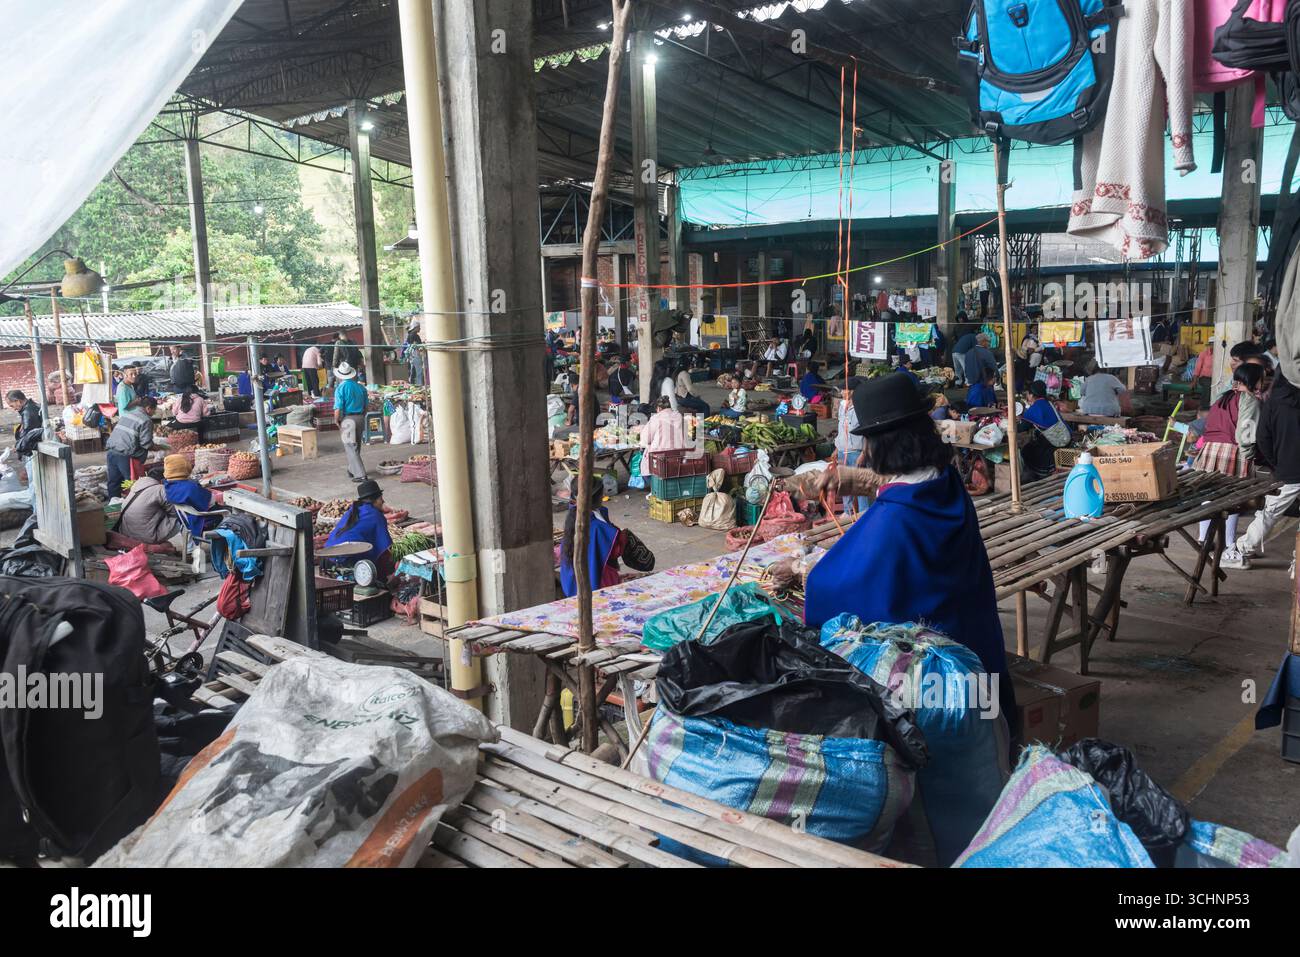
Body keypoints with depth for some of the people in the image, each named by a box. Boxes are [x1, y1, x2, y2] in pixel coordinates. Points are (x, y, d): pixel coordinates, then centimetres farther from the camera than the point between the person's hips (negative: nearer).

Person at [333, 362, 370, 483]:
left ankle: (360, 474, -7)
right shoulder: (360, 387, 4)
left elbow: (338, 410, -15)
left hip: (347, 420, -6)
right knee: (356, 446, 20)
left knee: (351, 448, -1)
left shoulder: (340, 389, -12)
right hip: (360, 418, 6)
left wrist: (336, 421, 1)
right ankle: (352, 470, 35)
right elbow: (366, 406, 8)